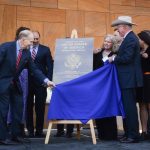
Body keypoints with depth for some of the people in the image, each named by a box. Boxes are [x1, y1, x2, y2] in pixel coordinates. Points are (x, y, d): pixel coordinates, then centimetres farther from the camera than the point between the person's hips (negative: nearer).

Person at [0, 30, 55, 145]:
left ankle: (16, 135, 18)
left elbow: (34, 69, 1)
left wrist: (46, 80, -8)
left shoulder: (27, 53, 0)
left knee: (18, 109, 8)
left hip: (15, 84, 6)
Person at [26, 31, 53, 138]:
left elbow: (50, 66, 2)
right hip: (27, 82, 1)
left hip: (40, 82, -1)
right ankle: (30, 130, 12)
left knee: (40, 107, 3)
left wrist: (48, 80, -7)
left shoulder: (45, 50, 5)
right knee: (28, 107, 4)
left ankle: (39, 130, 12)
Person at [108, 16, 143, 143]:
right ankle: (129, 133, 20)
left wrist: (114, 58, -9)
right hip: (128, 79, 10)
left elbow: (127, 58, -23)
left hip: (129, 79, -10)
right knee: (128, 107, 13)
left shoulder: (130, 39, -15)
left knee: (129, 107, -6)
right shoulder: (130, 38, 17)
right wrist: (116, 58, 6)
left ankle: (133, 136, 0)